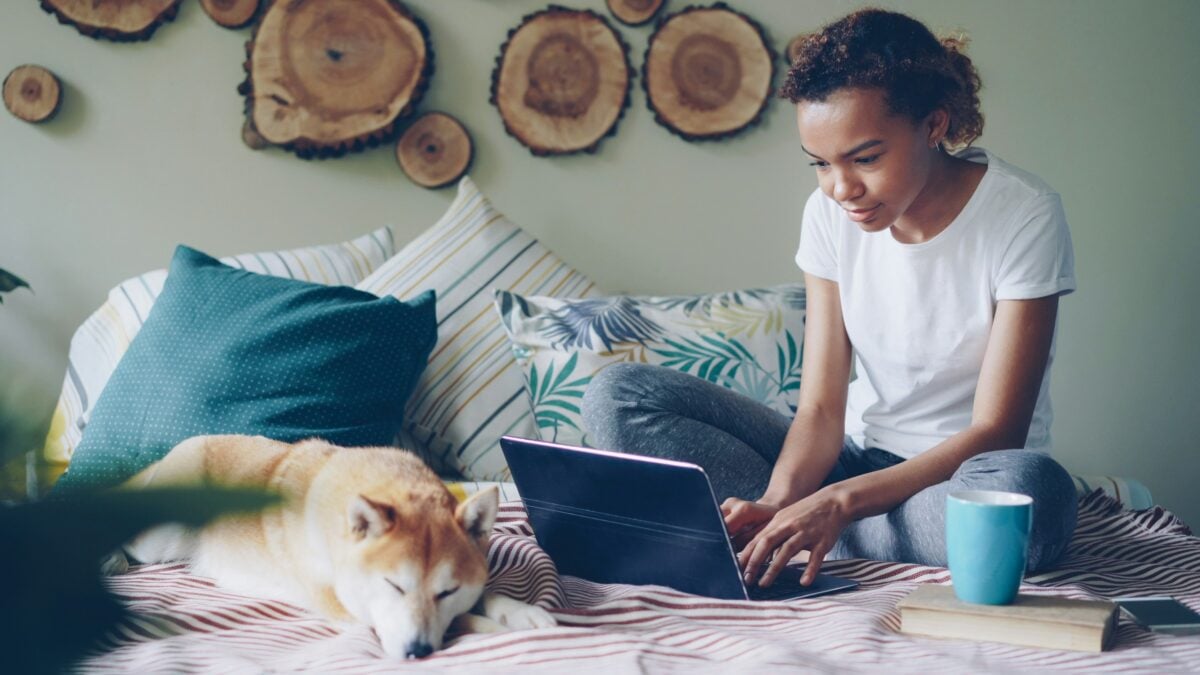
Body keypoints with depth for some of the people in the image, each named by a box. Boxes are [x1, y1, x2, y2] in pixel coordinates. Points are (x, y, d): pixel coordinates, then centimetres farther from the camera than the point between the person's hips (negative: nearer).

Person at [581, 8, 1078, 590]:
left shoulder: (1024, 215, -17)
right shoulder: (829, 214, -5)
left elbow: (995, 432, -20)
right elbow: (821, 409, -6)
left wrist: (837, 502, -32)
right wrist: (778, 503, -28)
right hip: (857, 457, 4)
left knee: (1034, 488, -42)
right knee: (620, 394, -10)